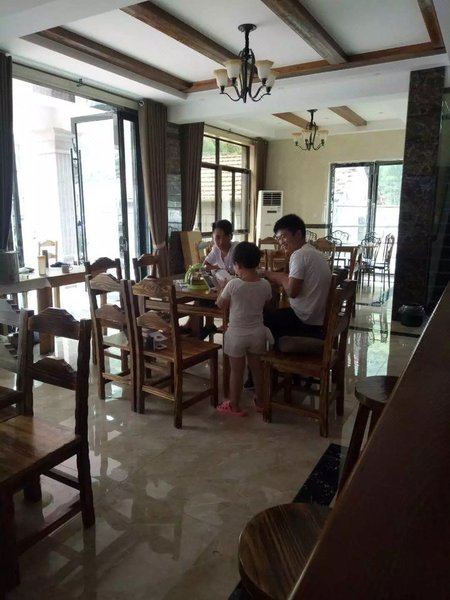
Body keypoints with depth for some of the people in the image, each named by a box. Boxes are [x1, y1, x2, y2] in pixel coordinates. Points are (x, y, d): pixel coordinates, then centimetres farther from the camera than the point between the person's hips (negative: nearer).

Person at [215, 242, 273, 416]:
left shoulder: (233, 284, -19)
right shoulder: (265, 285, -8)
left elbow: (220, 304, -6)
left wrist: (223, 290, 9)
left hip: (237, 334, -3)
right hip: (257, 333, 4)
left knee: (236, 371, 9)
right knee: (257, 367, 19)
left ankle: (234, 406, 22)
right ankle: (260, 401, 33)